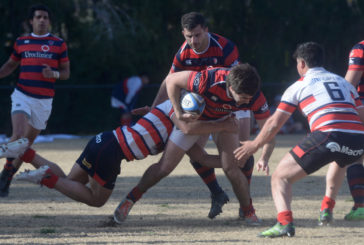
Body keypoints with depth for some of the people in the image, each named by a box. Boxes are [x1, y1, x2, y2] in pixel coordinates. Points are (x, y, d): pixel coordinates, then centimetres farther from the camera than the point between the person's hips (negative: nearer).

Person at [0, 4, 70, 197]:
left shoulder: (58, 44, 4)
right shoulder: (21, 42, 7)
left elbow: (66, 72, 6)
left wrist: (53, 73, -15)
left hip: (44, 100, 1)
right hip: (22, 95, -1)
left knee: (28, 141, 7)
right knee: (18, 135, -22)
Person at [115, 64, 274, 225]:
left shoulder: (254, 97, -33)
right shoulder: (208, 81, -42)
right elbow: (171, 80, -25)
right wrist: (178, 113, -29)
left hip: (223, 120, 2)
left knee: (231, 168, -15)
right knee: (165, 167, 1)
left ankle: (248, 212, 9)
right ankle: (130, 199, 23)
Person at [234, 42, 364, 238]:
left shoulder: (298, 86, 15)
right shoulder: (344, 83, 28)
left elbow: (274, 123, 14)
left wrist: (254, 146, 27)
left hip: (327, 136, -5)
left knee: (281, 177, 3)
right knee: (340, 161, 43)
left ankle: (284, 222, -22)